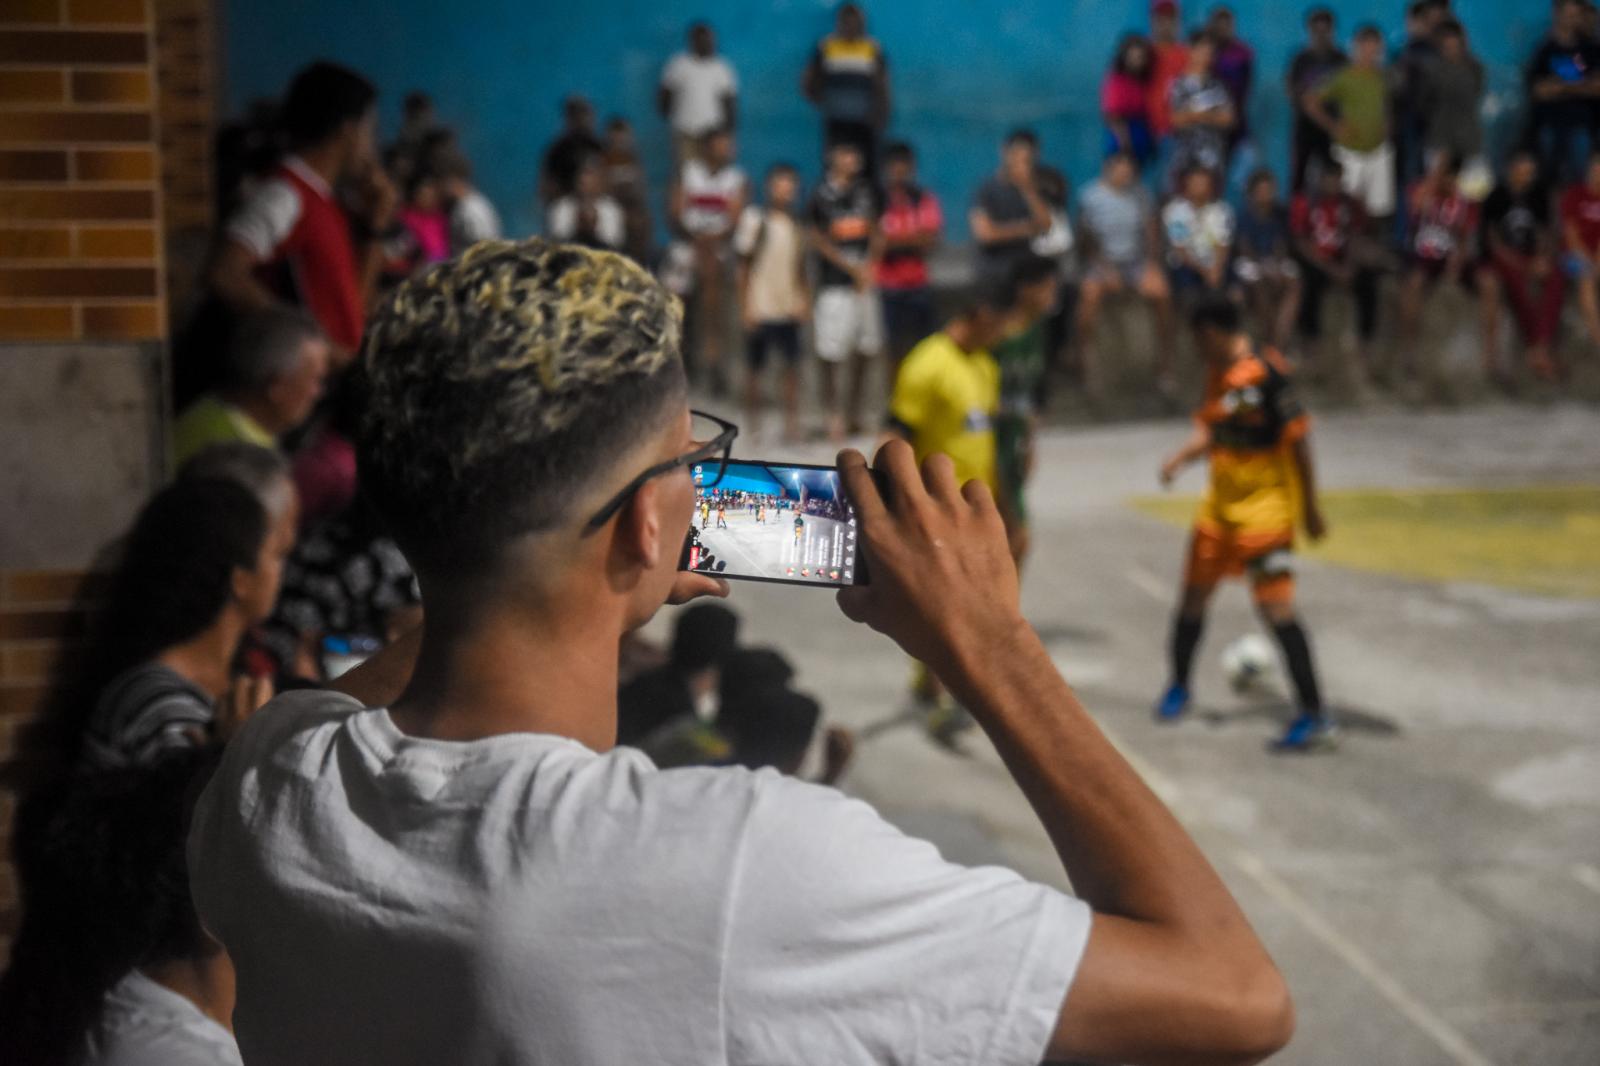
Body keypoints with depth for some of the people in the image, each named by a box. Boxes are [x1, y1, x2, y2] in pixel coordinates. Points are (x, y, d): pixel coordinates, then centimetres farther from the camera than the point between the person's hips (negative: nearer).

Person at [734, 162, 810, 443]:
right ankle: (753, 422, 16)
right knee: (754, 367, 4)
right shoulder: (755, 219, -3)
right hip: (760, 306, -3)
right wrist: (745, 307, -6)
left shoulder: (798, 223, 9)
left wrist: (805, 301, 8)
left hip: (790, 307, 3)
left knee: (792, 366, 0)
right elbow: (744, 267, -2)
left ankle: (791, 422, 5)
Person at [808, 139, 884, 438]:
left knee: (865, 349, 8)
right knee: (831, 353, -5)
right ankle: (833, 414, 4)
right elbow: (818, 239, -5)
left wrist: (870, 267, -2)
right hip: (835, 282, -5)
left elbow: (877, 233, 12)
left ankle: (854, 412, 21)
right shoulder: (822, 194, -5)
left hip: (865, 281, 5)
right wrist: (852, 268, -8)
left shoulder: (866, 190, 8)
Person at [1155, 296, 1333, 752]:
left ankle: (1316, 717, -11)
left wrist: (1310, 507, -15)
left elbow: (1299, 438, -17)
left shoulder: (1267, 372, -19)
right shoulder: (1218, 373, 8)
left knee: (1275, 605, -14)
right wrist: (1182, 456, 0)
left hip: (1267, 504, -8)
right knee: (1193, 595, 15)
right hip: (1222, 501, 8)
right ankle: (1179, 687, 36)